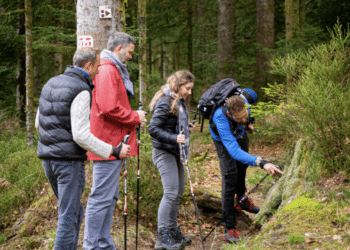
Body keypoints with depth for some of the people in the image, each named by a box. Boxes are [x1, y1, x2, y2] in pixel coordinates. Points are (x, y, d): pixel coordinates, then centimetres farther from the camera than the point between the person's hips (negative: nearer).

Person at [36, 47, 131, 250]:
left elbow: (38, 123, 20)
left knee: (74, 211, 19)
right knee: (69, 216, -3)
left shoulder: (51, 84, 13)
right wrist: (114, 151, -14)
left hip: (48, 158, 9)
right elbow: (81, 136, -20)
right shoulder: (81, 91, -15)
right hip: (69, 160, -9)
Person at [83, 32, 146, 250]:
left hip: (114, 145, 11)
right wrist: (135, 117, -12)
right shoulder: (107, 71, -14)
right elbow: (109, 108, -24)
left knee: (109, 197, 15)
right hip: (109, 145, -11)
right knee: (102, 198, -7)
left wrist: (133, 117, 10)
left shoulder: (115, 71, 21)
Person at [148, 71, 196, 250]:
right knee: (171, 192, -11)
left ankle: (172, 231, 25)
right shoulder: (164, 102, -17)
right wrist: (174, 138, -30)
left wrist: (187, 128, 6)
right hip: (164, 153, -10)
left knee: (178, 192, 14)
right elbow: (153, 129, -22)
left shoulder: (179, 102, 13)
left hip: (175, 152, 10)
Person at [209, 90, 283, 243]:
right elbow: (234, 150, -57)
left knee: (242, 166, 24)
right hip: (224, 139, -5)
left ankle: (242, 200, 51)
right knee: (230, 177, -15)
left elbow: (250, 93, -8)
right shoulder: (221, 119, -50)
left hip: (240, 133, 6)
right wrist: (261, 163, -67)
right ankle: (229, 227, -10)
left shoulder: (244, 100, -36)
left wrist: (248, 123, -4)